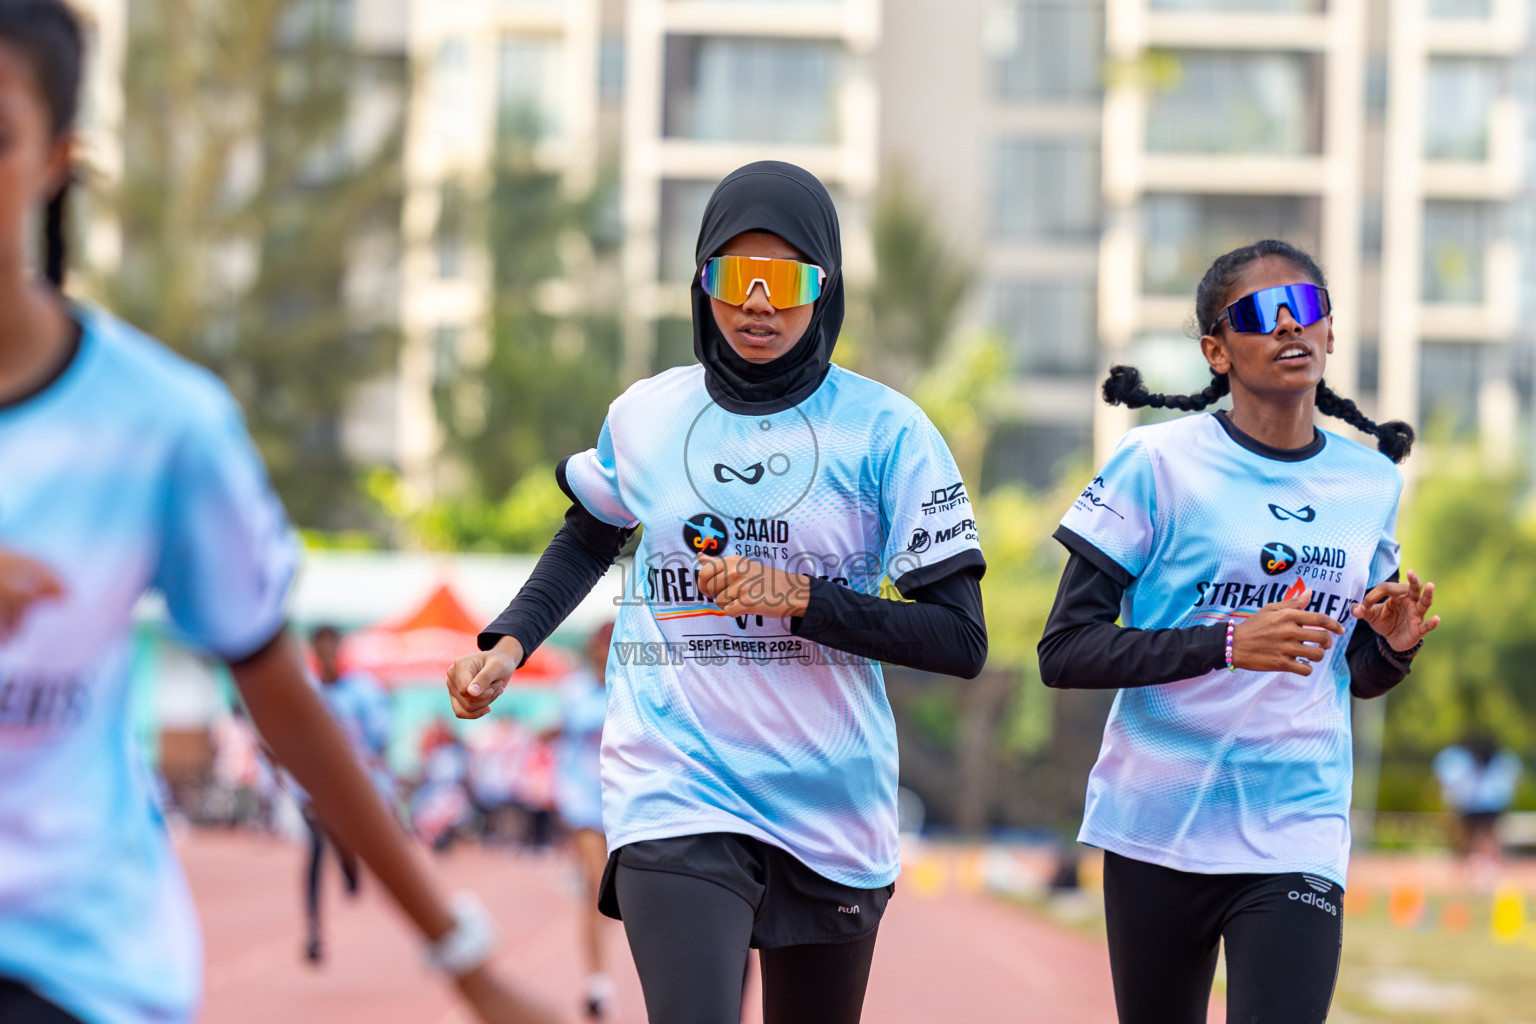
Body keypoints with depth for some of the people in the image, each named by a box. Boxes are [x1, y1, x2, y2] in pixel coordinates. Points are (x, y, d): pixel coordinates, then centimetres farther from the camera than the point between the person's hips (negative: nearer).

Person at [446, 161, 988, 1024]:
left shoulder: (884, 432, -4)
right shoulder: (645, 416, 5)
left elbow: (961, 640, -7)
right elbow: (589, 538, 27)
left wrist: (797, 597, -17)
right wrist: (510, 643, 10)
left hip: (833, 812, 1)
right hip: (675, 797, 0)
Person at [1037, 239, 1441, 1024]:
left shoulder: (1370, 482, 8)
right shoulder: (1160, 462, -6)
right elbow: (1064, 651, -10)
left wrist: (1395, 646, -4)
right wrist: (1228, 644, -22)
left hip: (1297, 836, 2)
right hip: (1159, 825, -2)